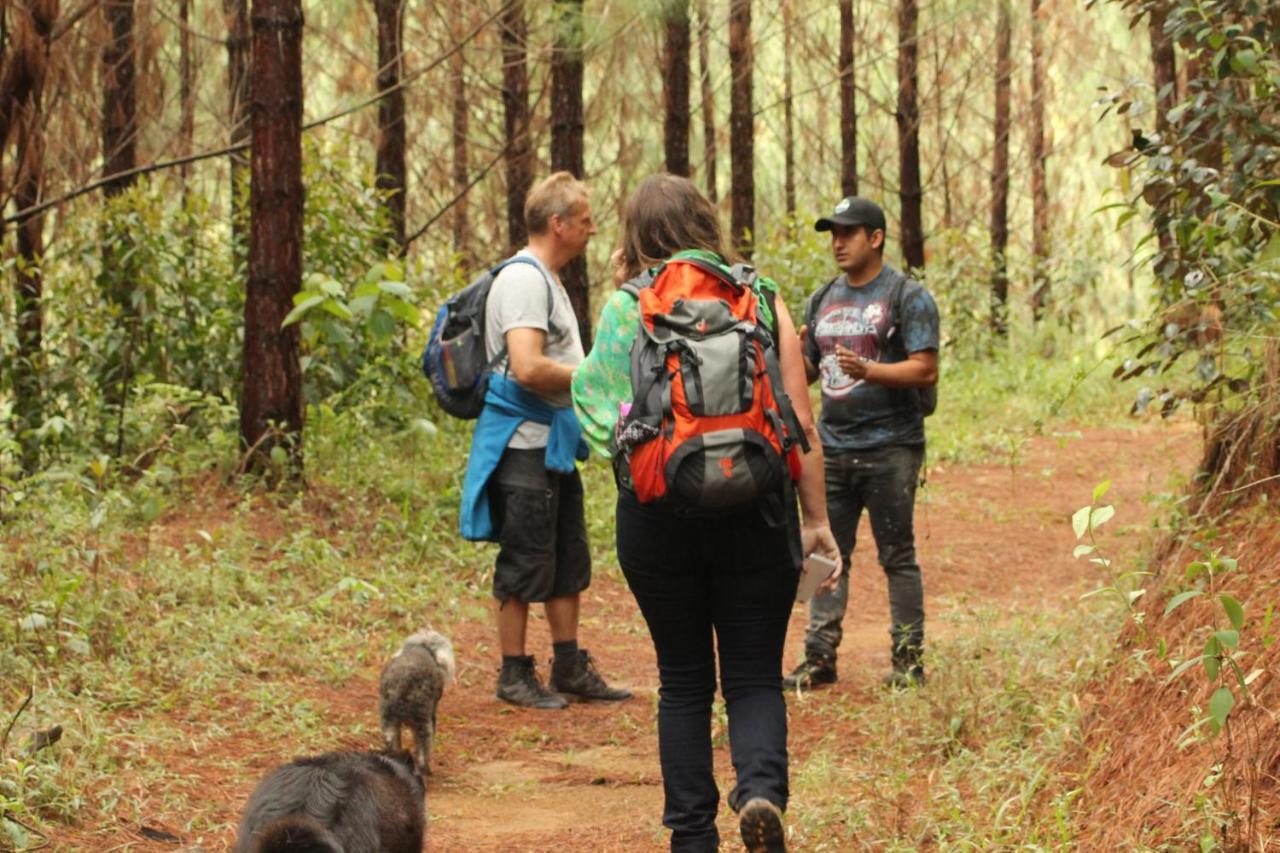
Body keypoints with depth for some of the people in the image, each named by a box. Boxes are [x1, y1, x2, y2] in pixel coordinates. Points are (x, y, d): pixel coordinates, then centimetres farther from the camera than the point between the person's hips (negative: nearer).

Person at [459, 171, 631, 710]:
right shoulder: (523, 280, -17)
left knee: (568, 563, 14)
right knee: (526, 565, -3)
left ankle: (569, 669, 22)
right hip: (524, 444, -10)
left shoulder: (547, 280, 17)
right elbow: (528, 369, -26)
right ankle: (515, 676, 5)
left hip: (554, 443, 10)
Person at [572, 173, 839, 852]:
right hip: (755, 515, 0)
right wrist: (816, 520, 5)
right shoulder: (762, 300, 2)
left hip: (657, 513, 0)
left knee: (683, 681, 12)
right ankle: (761, 786, -20)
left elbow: (597, 394, 15)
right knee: (754, 676, 6)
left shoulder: (626, 308, 0)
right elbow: (801, 422, -1)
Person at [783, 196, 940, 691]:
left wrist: (867, 371, -25)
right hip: (833, 446, 6)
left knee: (897, 557, 0)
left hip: (889, 449, -6)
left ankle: (908, 659, 6)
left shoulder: (906, 297, -5)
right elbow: (807, 371, 18)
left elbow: (925, 370, -12)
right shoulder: (823, 301, 15)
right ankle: (819, 658, 9)